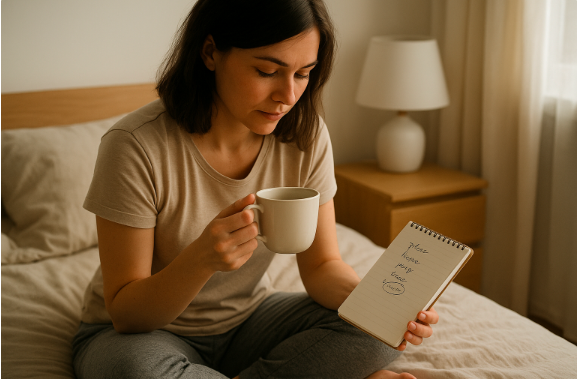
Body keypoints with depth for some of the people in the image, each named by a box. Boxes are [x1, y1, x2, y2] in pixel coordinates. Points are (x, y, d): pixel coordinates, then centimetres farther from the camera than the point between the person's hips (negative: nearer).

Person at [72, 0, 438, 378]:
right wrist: (202, 258, -41)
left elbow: (321, 265, -5)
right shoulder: (137, 147, -26)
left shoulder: (305, 137, -13)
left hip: (248, 317, 3)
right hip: (145, 332, -2)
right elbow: (126, 313, -22)